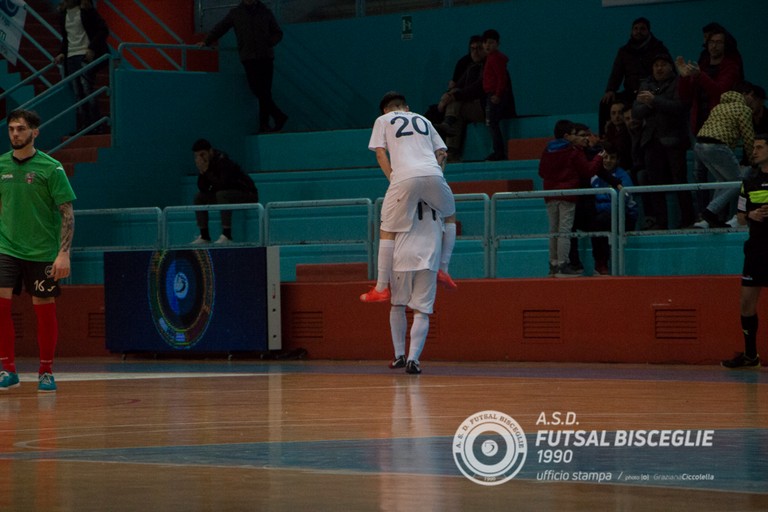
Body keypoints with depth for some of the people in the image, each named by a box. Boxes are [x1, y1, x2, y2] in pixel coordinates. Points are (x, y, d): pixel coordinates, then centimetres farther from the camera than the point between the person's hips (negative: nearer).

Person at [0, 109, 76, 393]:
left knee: (44, 310, 3)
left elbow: (67, 213, -8)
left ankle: (46, 372, 17)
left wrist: (64, 253, -16)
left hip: (42, 252, -3)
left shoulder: (51, 168, -7)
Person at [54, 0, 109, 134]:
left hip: (86, 56, -6)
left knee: (87, 88, -14)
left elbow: (103, 30, -6)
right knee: (78, 94, 0)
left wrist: (92, 49, -15)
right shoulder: (63, 13, 16)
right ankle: (83, 127, -2)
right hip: (71, 56, 6)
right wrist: (62, 53, 9)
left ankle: (97, 126, -12)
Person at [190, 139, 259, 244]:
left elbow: (221, 184, -34)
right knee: (199, 197, 1)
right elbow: (202, 188, -3)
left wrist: (206, 171, -27)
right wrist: (201, 171, -18)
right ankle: (204, 237, 0)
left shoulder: (223, 161, -23)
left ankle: (227, 236, -33)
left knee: (222, 194, -35)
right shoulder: (206, 164, 0)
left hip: (248, 195, -9)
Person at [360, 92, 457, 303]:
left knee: (387, 232, 6)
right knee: (450, 216, 30)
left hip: (405, 177, -3)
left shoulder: (383, 120, 21)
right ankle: (443, 269, 25)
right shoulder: (423, 120, 31)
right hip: (433, 174, 3)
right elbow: (441, 153, 25)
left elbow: (381, 154, 9)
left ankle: (382, 288, 5)